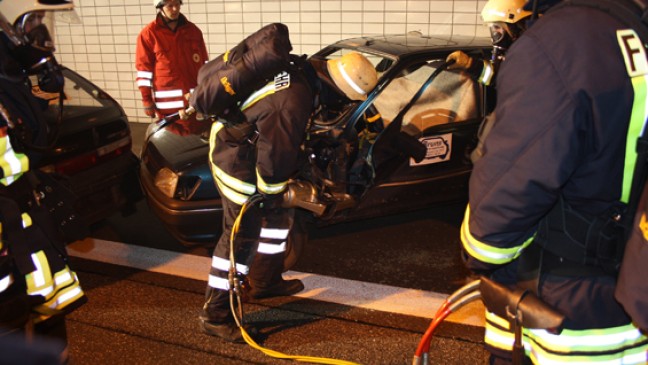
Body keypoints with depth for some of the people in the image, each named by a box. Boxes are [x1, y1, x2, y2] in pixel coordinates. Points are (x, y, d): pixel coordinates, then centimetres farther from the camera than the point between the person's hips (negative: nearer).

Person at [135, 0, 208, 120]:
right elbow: (144, 67, 0)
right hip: (167, 101, -3)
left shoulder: (193, 30, 10)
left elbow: (204, 63, 13)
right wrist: (147, 100, -3)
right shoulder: (149, 33, 0)